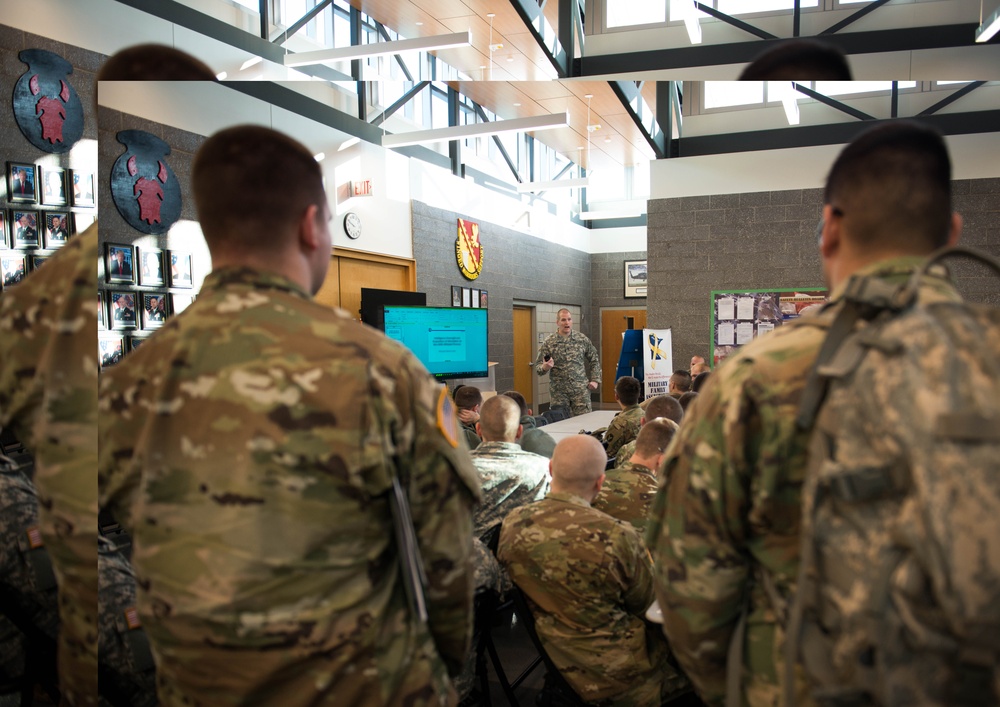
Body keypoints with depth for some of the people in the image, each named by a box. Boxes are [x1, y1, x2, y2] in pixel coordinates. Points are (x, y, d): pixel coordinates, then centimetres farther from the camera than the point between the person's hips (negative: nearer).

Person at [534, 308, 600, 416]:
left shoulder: (583, 339, 4)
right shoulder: (548, 343, 0)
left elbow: (594, 361, 14)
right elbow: (538, 367, 1)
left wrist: (595, 380, 5)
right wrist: (545, 367, -21)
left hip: (581, 389, 1)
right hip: (558, 392, 0)